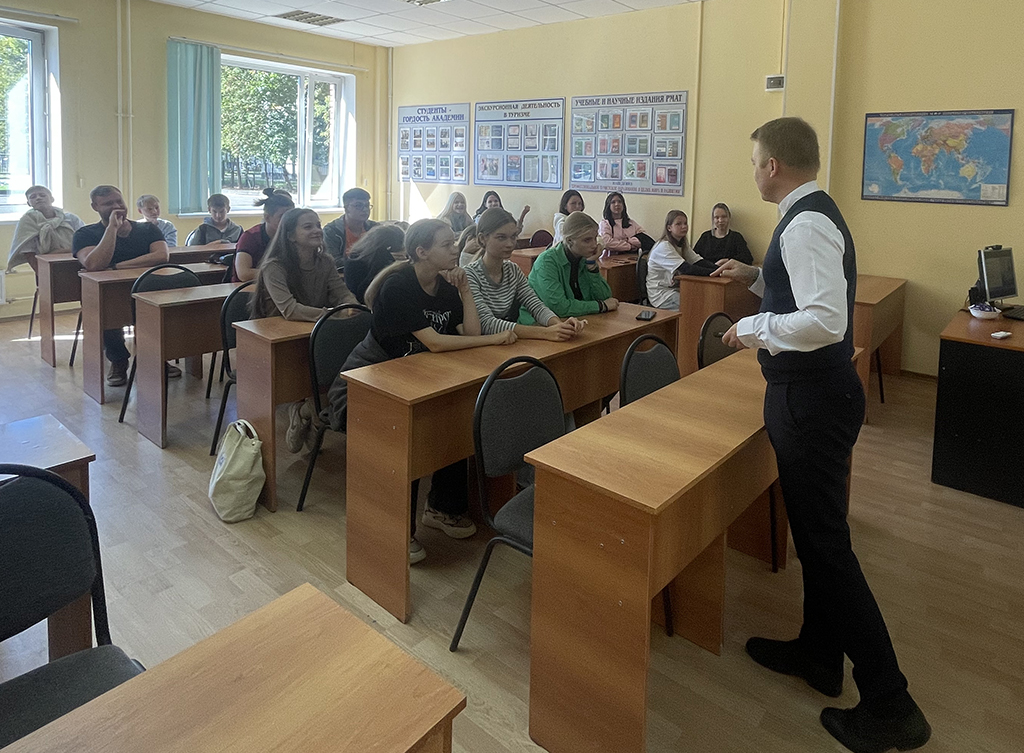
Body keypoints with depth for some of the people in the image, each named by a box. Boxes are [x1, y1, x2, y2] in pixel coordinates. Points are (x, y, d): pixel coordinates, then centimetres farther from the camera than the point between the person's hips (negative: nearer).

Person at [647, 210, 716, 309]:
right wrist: (716, 272, -32)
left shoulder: (683, 244, 10)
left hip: (676, 289, 8)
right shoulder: (663, 247, -18)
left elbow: (700, 262, 0)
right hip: (661, 295, -8)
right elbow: (687, 269, -27)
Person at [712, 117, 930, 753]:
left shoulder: (806, 226, -21)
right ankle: (818, 653, 40)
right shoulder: (815, 214, 11)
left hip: (812, 397, -11)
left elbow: (825, 319, -32)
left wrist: (755, 329, -19)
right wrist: (757, 276, 20)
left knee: (825, 541, -1)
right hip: (814, 392, 11)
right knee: (814, 529, 21)